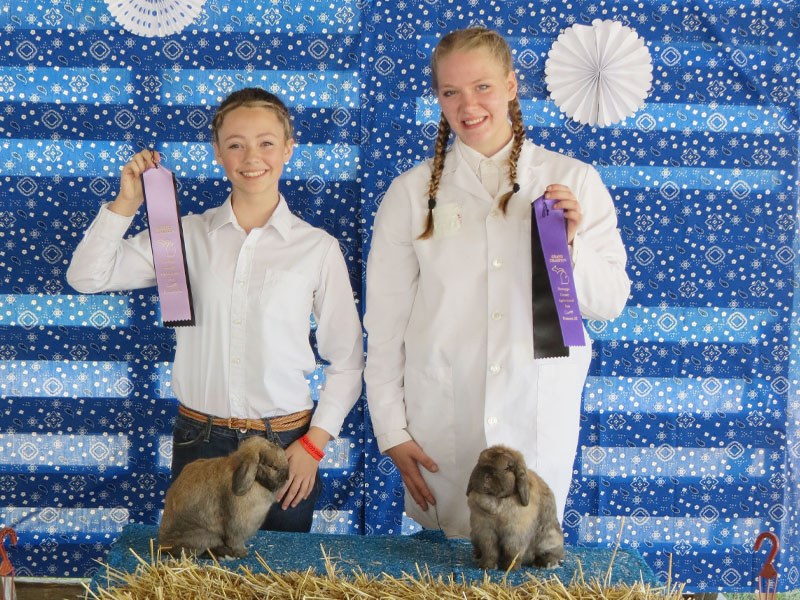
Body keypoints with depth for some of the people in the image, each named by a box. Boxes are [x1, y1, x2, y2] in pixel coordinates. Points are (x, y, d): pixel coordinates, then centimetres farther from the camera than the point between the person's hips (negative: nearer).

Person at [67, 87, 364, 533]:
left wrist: (314, 444, -4)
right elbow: (87, 277, -1)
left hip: (284, 443, -1)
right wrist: (127, 203, -7)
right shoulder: (188, 236, 2)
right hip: (200, 441, 2)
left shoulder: (318, 248, -3)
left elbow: (347, 361, 2)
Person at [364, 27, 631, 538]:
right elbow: (385, 323, 2)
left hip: (539, 418, 0)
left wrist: (571, 245, -12)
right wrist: (392, 431, 0)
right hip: (443, 422, 0)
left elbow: (610, 303, 5)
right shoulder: (413, 192, 2)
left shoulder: (573, 181, 3)